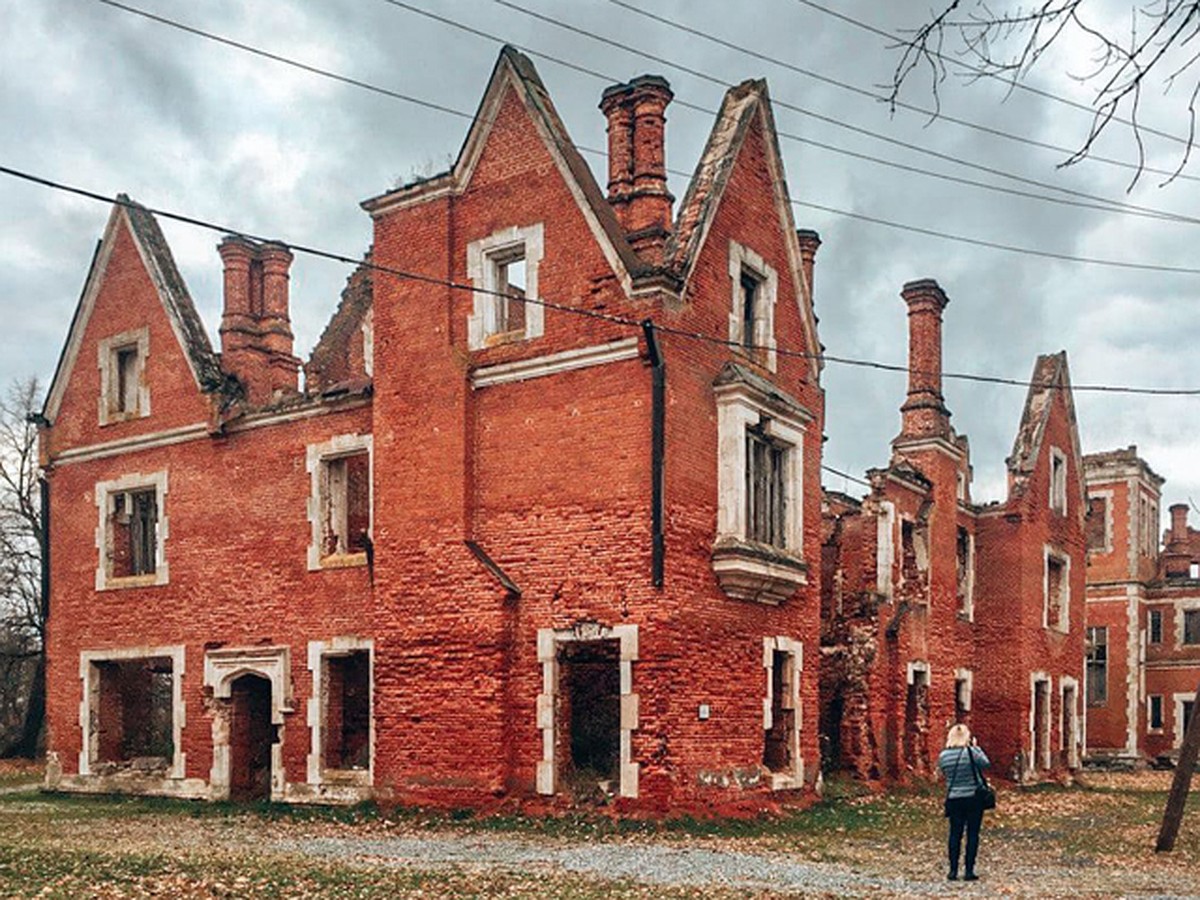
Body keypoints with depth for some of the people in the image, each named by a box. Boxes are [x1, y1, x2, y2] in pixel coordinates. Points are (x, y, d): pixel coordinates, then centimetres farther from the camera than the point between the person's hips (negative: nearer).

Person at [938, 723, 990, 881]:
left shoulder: (943, 756, -4)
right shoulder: (971, 752, -14)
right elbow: (986, 763, 1)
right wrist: (976, 747, 6)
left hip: (954, 800, 3)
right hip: (974, 798, -3)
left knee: (955, 834, 9)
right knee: (972, 834, 5)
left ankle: (953, 871, 9)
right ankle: (969, 871, 4)